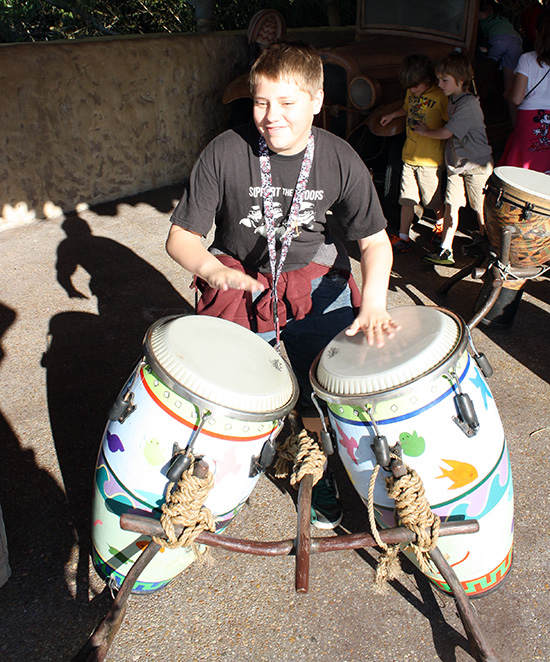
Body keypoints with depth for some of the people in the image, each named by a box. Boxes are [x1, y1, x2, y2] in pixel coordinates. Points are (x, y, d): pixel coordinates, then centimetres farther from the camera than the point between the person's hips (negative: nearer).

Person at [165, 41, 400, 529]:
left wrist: (373, 302, -24)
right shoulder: (225, 154, -17)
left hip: (316, 282, 1)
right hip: (240, 283, -1)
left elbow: (375, 238, -6)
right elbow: (181, 237, -13)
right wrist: (211, 269, -36)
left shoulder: (339, 159, -11)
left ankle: (318, 474, 28)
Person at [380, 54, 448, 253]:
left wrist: (430, 133, -17)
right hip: (409, 155, 6)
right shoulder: (411, 92, 6)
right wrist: (393, 115, 15)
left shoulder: (440, 96, -14)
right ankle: (403, 238, 11)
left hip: (430, 159, -5)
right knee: (407, 199, 5)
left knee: (433, 199, 10)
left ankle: (441, 224, 37)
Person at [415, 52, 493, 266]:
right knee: (451, 205, 2)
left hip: (476, 165, -7)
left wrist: (425, 131, -6)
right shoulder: (452, 100, 5)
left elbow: (446, 133, -22)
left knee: (480, 207, 8)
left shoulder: (469, 104, -21)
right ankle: (445, 251, 4)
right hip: (456, 163, 7)